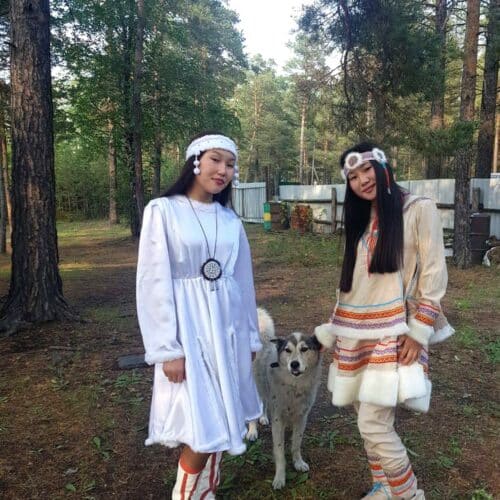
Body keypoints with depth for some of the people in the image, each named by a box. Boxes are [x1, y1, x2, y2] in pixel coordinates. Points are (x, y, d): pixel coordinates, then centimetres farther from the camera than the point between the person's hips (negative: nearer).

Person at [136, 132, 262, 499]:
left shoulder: (230, 219, 9)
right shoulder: (163, 210, -7)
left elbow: (243, 281, 13)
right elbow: (154, 284, -10)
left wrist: (250, 337, 15)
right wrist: (167, 349, -13)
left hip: (227, 330, 5)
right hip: (188, 330, -5)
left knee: (219, 425, 13)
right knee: (202, 430, -3)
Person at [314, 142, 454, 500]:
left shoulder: (419, 210, -5)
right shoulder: (361, 219, 14)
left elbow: (434, 275, -8)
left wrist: (419, 332, -14)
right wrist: (334, 330, 15)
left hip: (394, 334, -6)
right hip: (357, 335, 6)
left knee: (373, 424, -9)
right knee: (370, 419, 13)